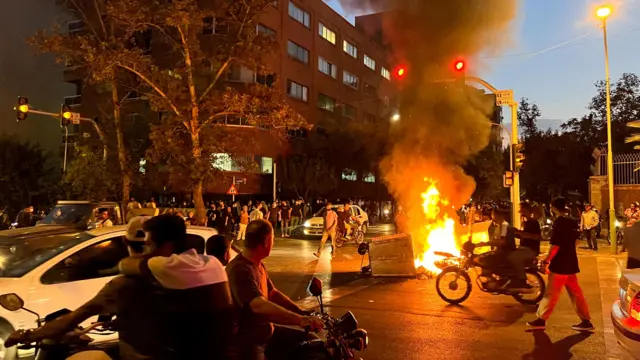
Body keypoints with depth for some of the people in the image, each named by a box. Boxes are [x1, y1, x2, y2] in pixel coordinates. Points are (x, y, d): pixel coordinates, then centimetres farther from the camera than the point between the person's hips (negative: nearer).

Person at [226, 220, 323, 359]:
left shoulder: (259, 265, 7)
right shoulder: (240, 270, -27)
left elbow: (273, 294, 13)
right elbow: (259, 306, -41)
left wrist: (303, 312, 1)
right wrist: (300, 319, -47)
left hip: (266, 330, 9)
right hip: (248, 339, -9)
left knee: (309, 340, 10)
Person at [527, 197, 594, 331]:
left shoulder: (559, 222, -17)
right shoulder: (572, 222, 8)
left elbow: (555, 245, -21)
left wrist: (546, 261, -16)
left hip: (560, 264, -8)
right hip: (571, 263, 8)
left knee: (551, 294, -1)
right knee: (576, 293, 13)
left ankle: (541, 320, 6)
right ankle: (586, 321, 16)